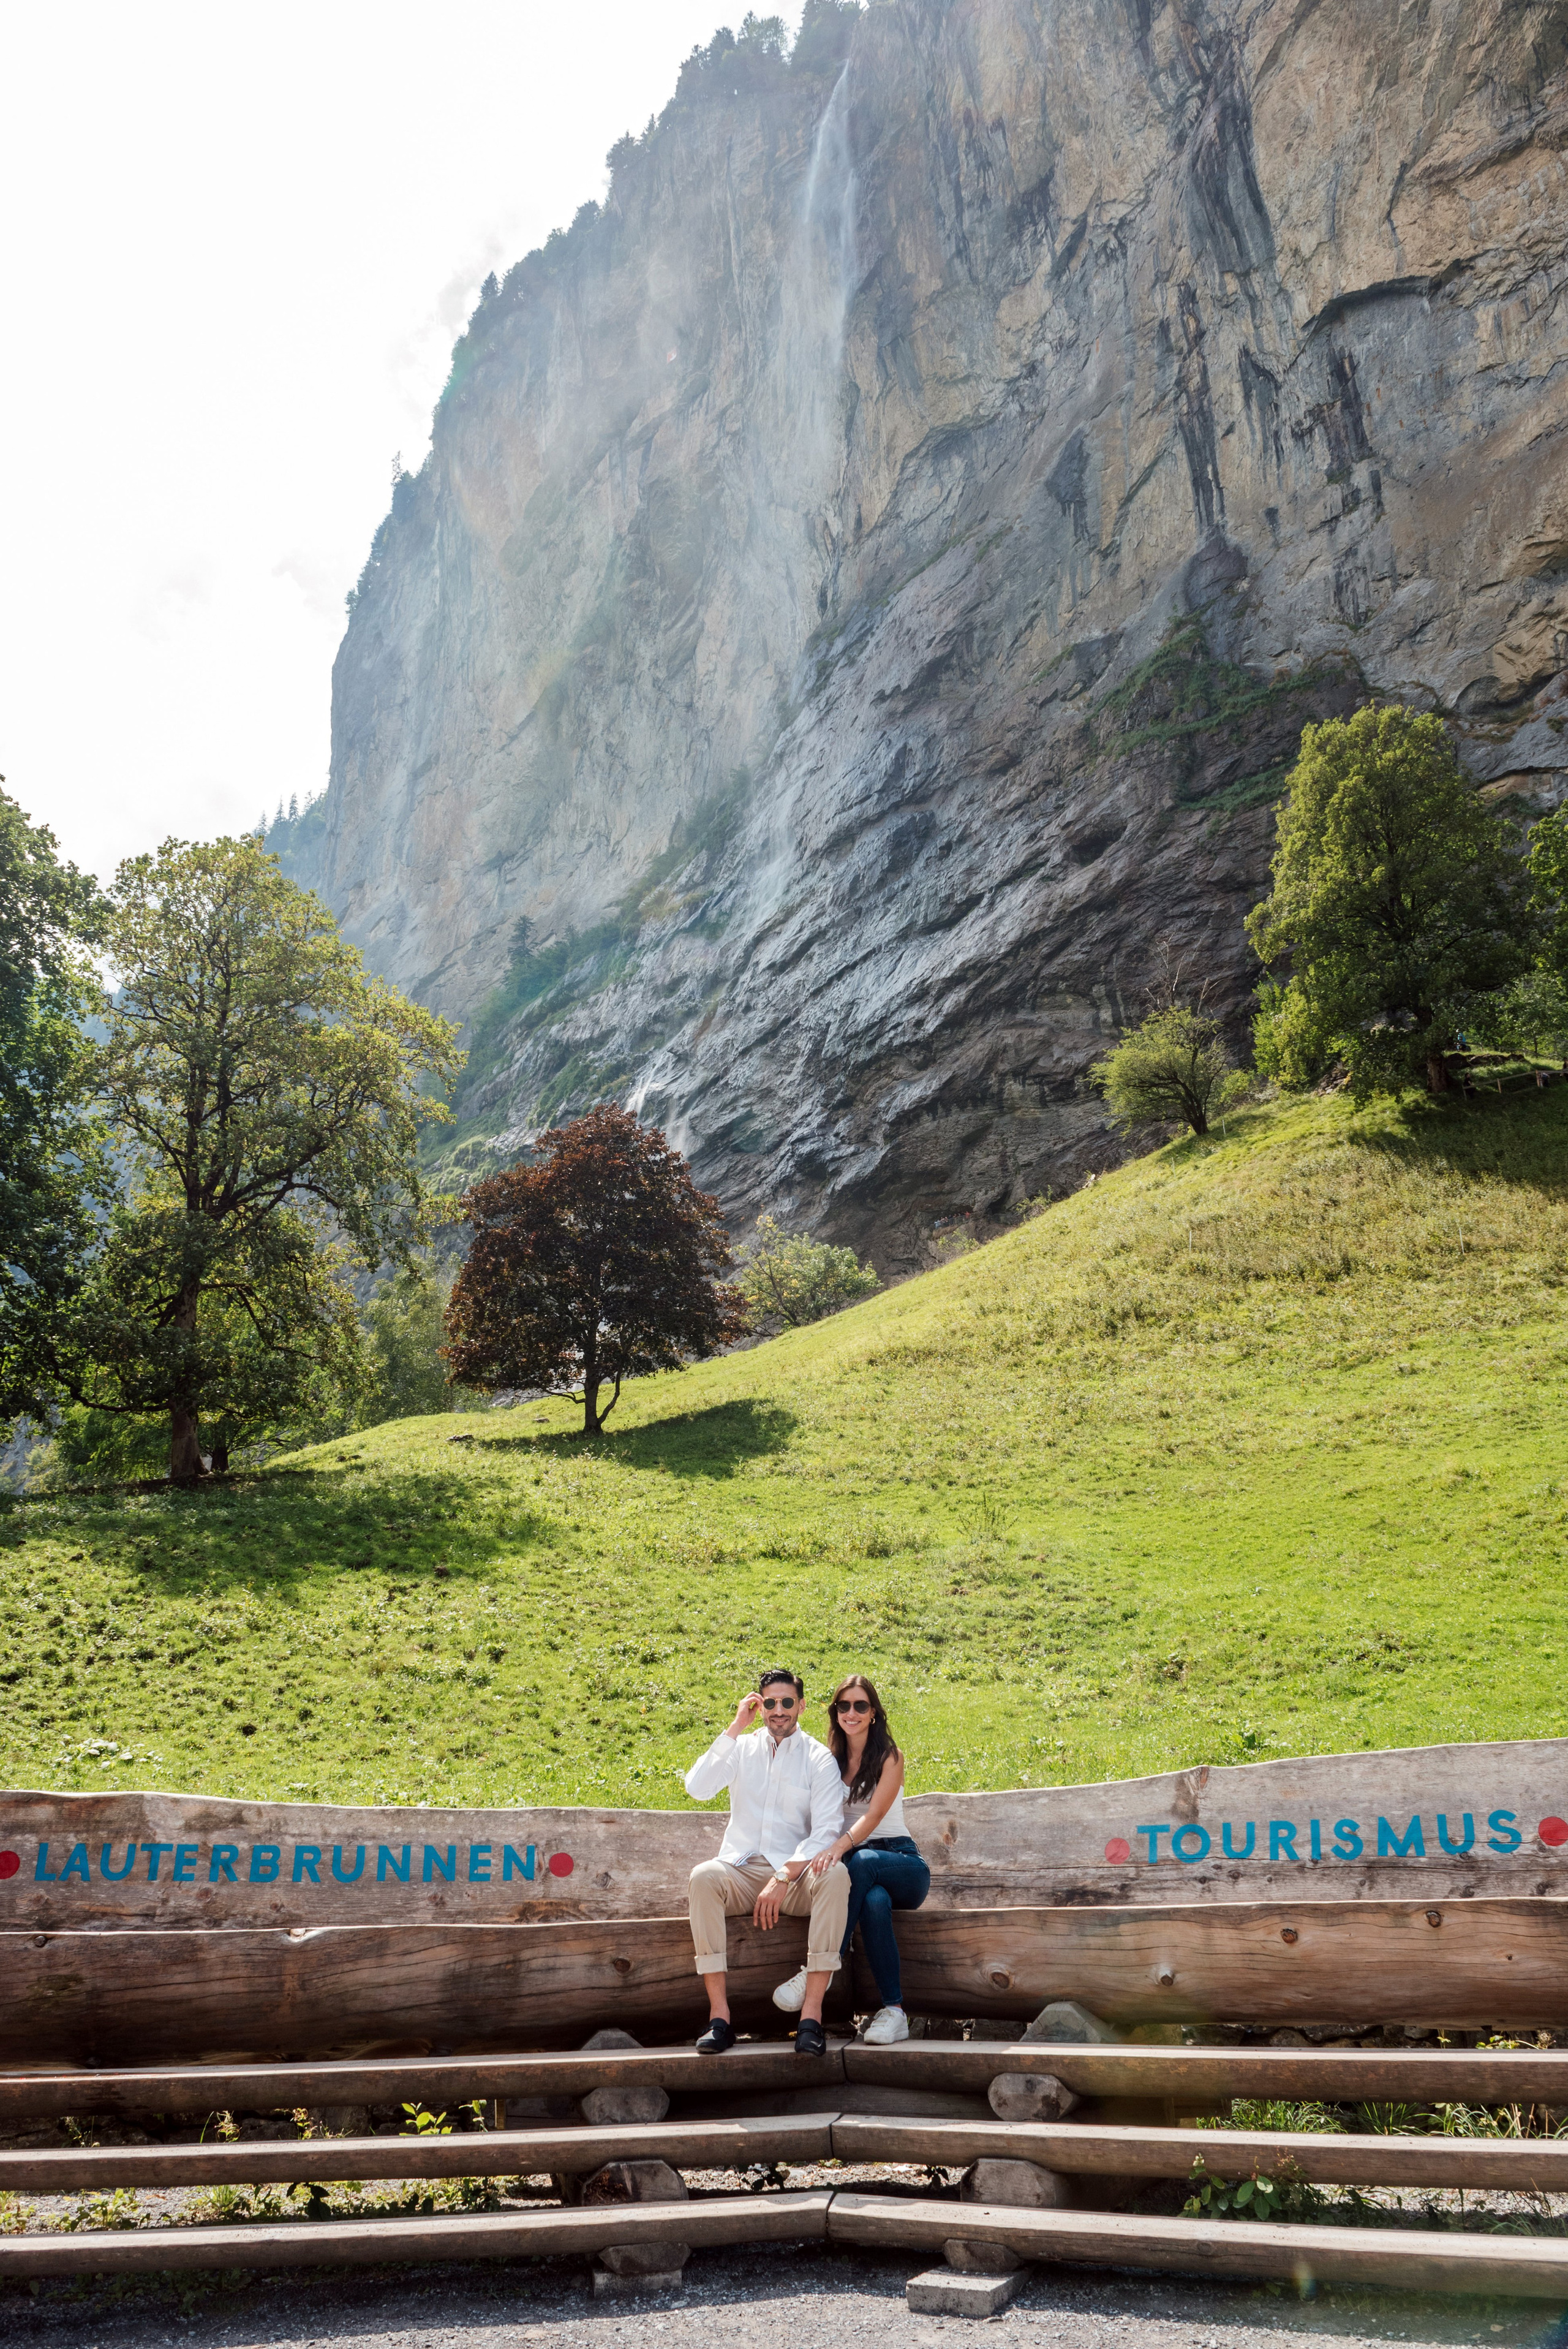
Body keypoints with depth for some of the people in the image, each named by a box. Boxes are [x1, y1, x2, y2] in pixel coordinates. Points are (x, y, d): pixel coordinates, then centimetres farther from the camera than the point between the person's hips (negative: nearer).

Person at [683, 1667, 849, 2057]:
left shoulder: (819, 1758, 3)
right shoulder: (742, 1747, 10)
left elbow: (827, 1830, -8)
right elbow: (697, 1788, -7)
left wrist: (782, 1879, -20)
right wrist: (736, 1728, -7)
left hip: (795, 1876, -1)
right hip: (742, 1871, 1)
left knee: (835, 1875, -33)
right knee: (703, 1875, -31)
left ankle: (811, 2013, -33)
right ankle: (719, 2015, -30)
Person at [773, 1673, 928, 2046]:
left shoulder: (890, 1757, -1)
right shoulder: (831, 1760, 12)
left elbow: (874, 1815, -17)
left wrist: (839, 1847, -36)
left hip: (900, 1862, -2)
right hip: (857, 1867, 2)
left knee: (862, 1862, -39)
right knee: (874, 1901, -37)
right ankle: (894, 2010, -34)